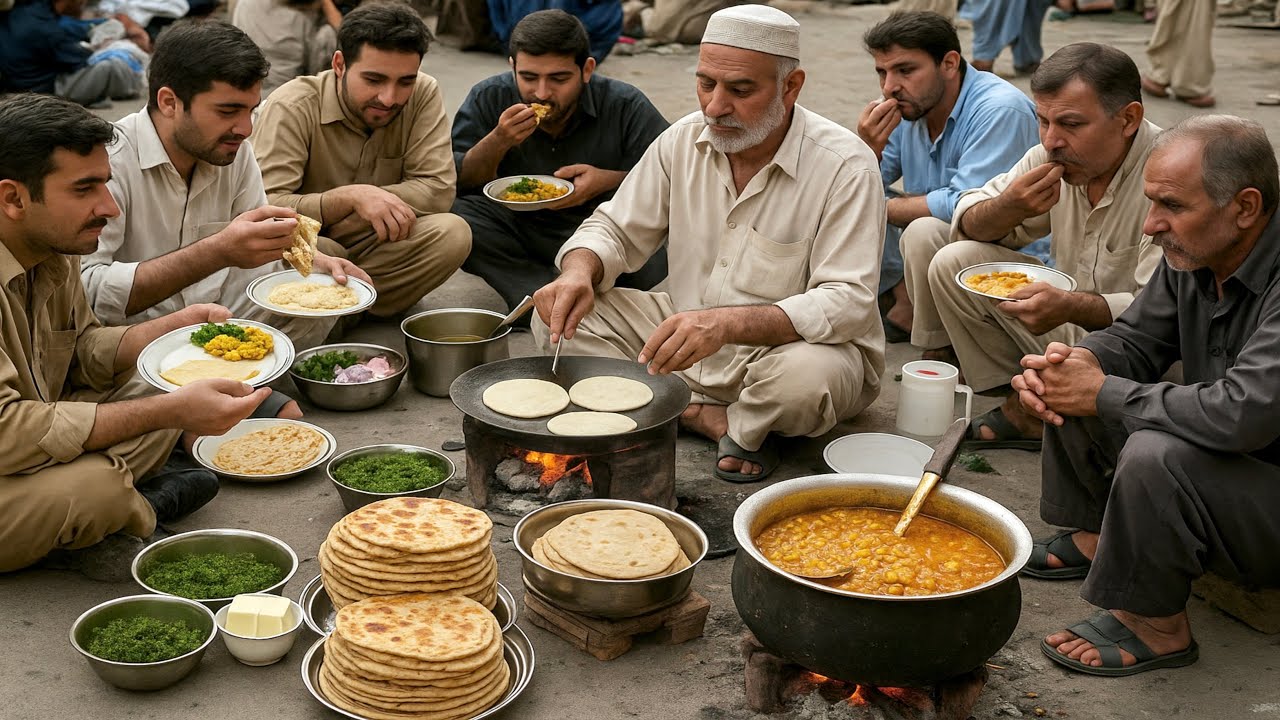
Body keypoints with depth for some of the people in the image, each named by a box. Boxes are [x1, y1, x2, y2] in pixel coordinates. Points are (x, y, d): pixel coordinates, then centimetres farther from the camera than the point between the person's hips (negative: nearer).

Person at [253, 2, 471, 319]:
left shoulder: (424, 95, -9)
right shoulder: (291, 106, -17)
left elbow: (438, 190, -16)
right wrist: (350, 198, -38)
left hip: (375, 246, 4)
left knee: (452, 234, -24)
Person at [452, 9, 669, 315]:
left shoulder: (625, 106, -11)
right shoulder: (488, 99, -6)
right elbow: (453, 184, -8)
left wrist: (609, 180, -28)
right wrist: (497, 142, -26)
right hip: (516, 230, 2)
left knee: (654, 257, -34)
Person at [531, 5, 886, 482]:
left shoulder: (845, 165, -19)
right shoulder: (683, 140, -2)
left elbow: (847, 303, -26)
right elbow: (615, 230, 7)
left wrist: (727, 323, -42)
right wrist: (580, 271, -20)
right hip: (686, 344, 5)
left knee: (806, 378, -40)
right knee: (560, 315, -10)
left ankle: (744, 426, -3)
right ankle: (717, 421, -13)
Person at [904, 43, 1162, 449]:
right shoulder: (1056, 156, -4)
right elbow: (969, 225, 2)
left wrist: (1072, 308, -47)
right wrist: (1008, 208, -23)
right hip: (1067, 323, 6)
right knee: (952, 259, -5)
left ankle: (1029, 414, -4)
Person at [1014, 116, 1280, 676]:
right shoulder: (1192, 254, -3)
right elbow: (1134, 339, 9)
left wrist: (1104, 393, -26)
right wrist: (1069, 362, -15)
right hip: (1224, 461, 9)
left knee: (1155, 455, -35)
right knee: (1070, 384, 2)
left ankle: (1155, 627, -12)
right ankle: (1095, 538, 16)